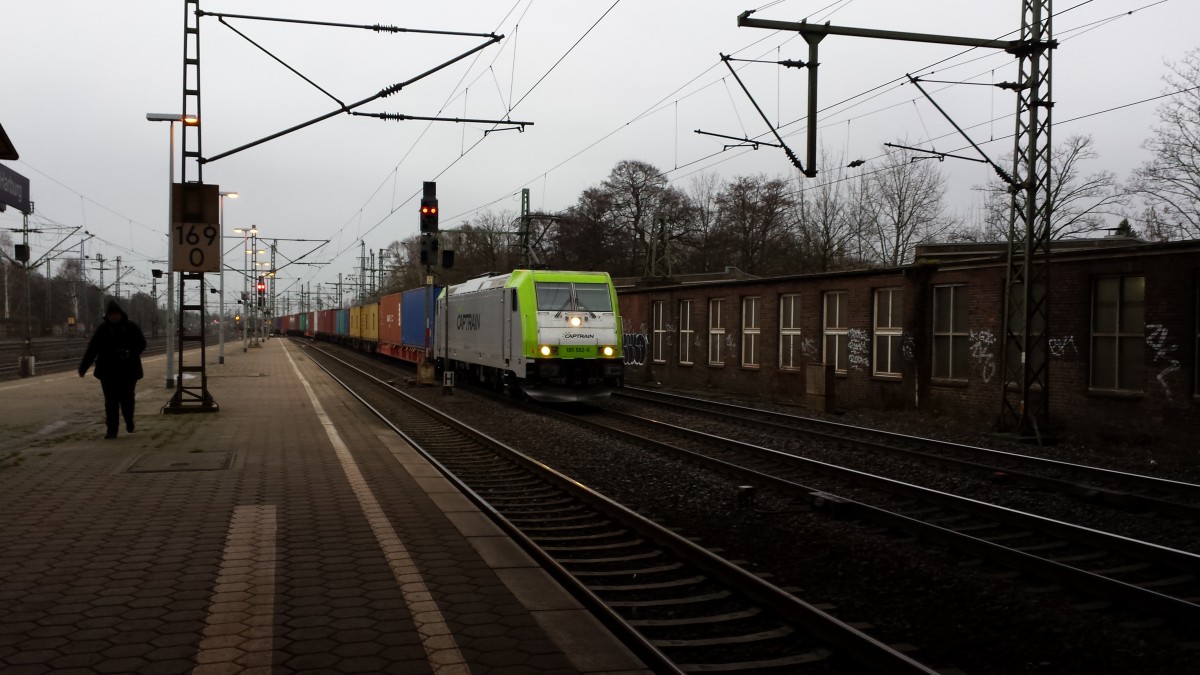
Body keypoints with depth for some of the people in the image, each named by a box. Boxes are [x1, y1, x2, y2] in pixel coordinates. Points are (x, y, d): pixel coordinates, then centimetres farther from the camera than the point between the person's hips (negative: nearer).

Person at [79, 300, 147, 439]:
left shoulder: (131, 327, 0)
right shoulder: (102, 329, 2)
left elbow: (142, 344, 2)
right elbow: (92, 349, 3)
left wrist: (130, 352, -18)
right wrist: (83, 367, 1)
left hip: (128, 371, -1)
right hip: (108, 371, 1)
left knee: (126, 398, 4)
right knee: (111, 401, 0)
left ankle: (129, 421, 31)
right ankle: (112, 429, 4)